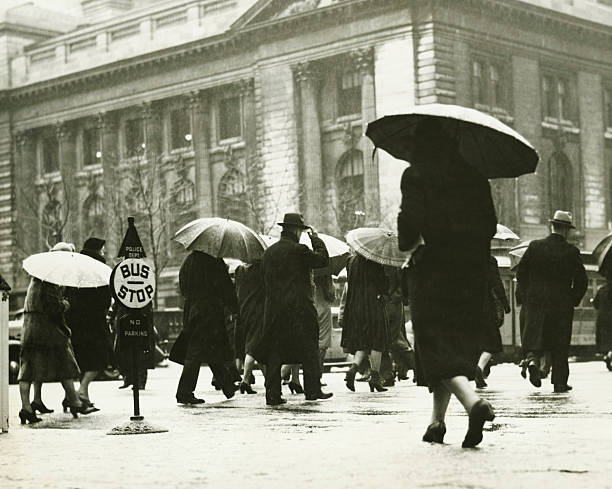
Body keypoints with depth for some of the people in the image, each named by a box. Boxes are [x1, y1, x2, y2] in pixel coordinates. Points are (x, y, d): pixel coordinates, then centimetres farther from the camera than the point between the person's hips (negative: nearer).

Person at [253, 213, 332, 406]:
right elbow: (323, 259, -3)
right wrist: (316, 239, 9)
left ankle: (272, 394, 1)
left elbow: (266, 279, 15)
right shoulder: (298, 250, -10)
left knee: (274, 353, 5)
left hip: (273, 308, 6)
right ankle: (312, 390, 8)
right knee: (309, 349, 6)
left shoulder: (268, 252, 10)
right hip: (298, 308, -5)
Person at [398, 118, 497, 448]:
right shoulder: (473, 175, 8)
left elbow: (411, 219, -13)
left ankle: (472, 401, -31)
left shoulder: (416, 175, -5)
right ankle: (437, 421, 19)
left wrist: (407, 244, 6)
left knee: (436, 345, -5)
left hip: (432, 268, -5)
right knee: (457, 341, 14)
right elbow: (489, 222, 6)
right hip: (470, 272, 5)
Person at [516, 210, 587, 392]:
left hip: (535, 301, 1)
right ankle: (559, 382, 10)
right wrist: (574, 300, 11)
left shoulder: (535, 246, -1)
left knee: (534, 336, 7)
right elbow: (582, 280, -4)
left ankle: (533, 359, -22)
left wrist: (524, 297, 14)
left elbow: (521, 273, 2)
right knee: (560, 345, 8)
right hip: (562, 303, -1)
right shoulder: (571, 251, -5)